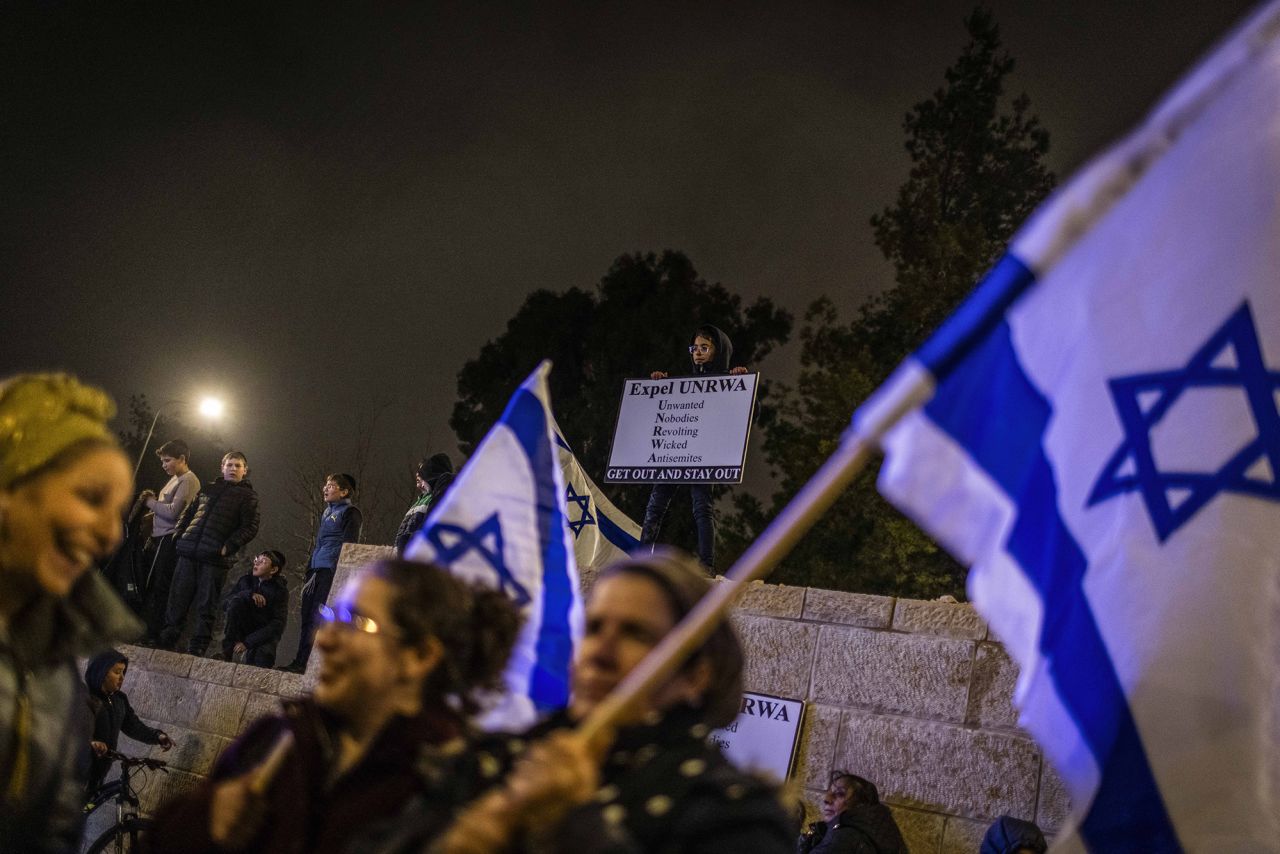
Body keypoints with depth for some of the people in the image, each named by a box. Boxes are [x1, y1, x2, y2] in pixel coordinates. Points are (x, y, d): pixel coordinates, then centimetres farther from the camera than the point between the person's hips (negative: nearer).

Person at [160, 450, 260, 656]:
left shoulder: (247, 496, 5)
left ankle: (196, 650, 2)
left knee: (206, 607, -1)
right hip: (189, 553, 4)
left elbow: (250, 528, -3)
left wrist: (228, 547, -13)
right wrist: (179, 534, 10)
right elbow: (188, 512, 25)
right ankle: (167, 643, 9)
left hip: (215, 558, -4)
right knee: (177, 600, 3)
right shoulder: (209, 489, 19)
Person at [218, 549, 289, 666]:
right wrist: (249, 594, -25)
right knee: (236, 601, -24)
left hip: (263, 634, -3)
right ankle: (227, 654, -23)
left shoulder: (280, 590, -9)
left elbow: (277, 626, -17)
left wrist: (247, 642, -25)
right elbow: (225, 603, -7)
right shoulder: (246, 579, 1)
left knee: (264, 656, -37)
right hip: (242, 629, 3)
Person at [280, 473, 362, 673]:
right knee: (307, 617, 6)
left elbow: (348, 547, -10)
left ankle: (302, 663, -12)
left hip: (331, 572, -8)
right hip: (316, 571, 9)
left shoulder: (350, 512, -3)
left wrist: (336, 573, -18)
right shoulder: (327, 512, 23)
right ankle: (300, 662, 8)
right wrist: (309, 572, 20)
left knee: (316, 618, -12)